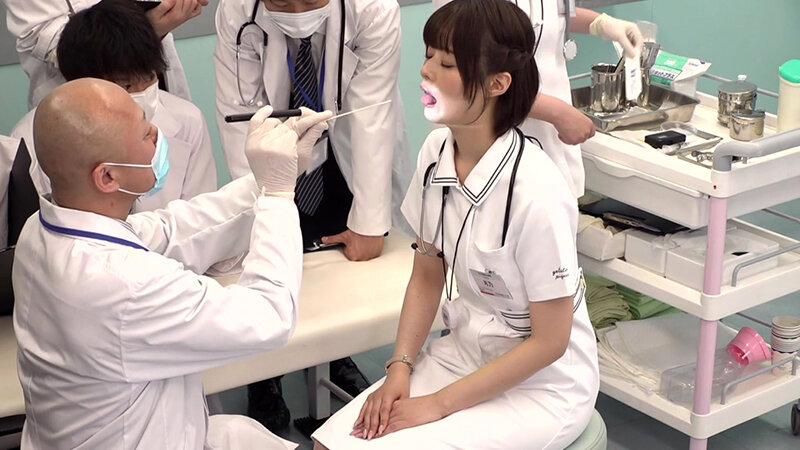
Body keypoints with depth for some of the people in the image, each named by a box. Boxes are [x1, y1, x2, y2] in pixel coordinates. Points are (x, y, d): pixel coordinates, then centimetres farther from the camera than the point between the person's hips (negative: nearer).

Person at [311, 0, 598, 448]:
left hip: (542, 383, -6)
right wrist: (400, 367, -6)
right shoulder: (437, 152, -6)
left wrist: (438, 404, -15)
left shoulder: (536, 192, -26)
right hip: (465, 352, 6)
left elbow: (549, 341, -18)